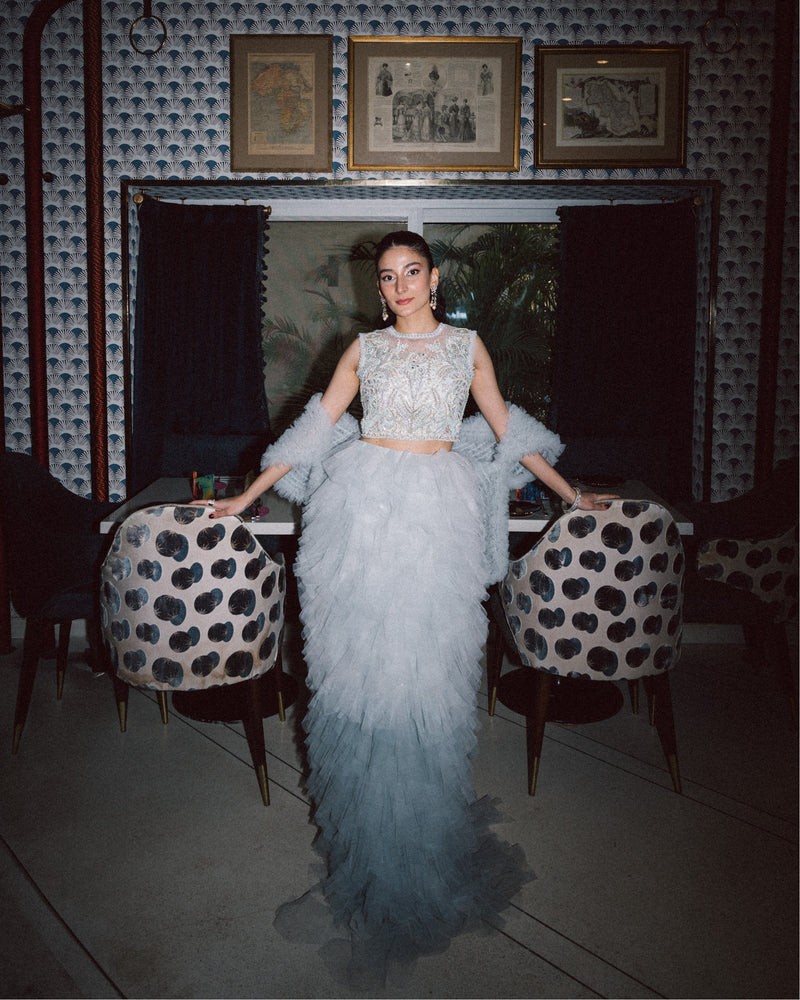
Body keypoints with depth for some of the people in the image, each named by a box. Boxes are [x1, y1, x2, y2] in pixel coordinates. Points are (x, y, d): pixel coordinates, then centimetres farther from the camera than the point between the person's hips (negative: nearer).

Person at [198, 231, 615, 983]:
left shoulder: (467, 345, 13)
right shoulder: (364, 349, 13)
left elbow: (507, 430, 19)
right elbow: (316, 430, 13)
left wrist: (570, 494, 22)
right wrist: (244, 498, 12)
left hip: (438, 515, -1)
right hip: (364, 507, 1)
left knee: (425, 674, -3)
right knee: (358, 672, -1)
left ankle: (414, 870, 9)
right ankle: (358, 861, 12)